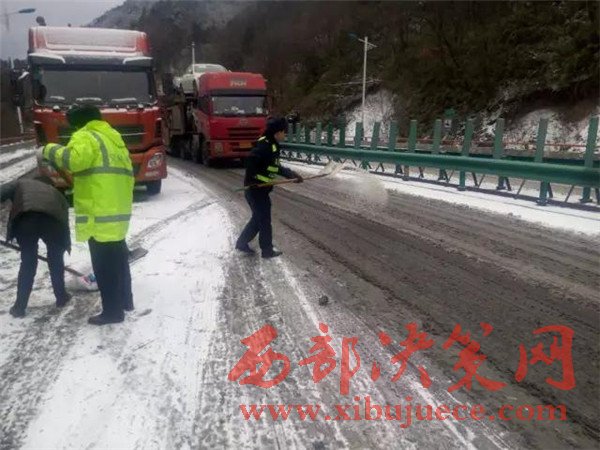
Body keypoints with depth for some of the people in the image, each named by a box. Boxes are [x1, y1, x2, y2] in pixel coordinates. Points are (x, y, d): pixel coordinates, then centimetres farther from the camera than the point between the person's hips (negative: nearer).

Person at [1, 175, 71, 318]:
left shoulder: (21, 183, 36)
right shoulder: (56, 193, 39)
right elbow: (65, 221, 35)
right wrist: (67, 245, 45)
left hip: (25, 219, -1)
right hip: (52, 220, 1)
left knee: (27, 262, 15)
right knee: (56, 261, 23)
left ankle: (19, 307, 20)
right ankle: (61, 297, 36)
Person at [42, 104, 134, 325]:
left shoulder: (86, 137, -5)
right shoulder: (114, 138, 22)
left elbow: (72, 159, -27)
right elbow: (127, 175, 23)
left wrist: (50, 150, -8)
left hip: (100, 216, -9)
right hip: (119, 213, 9)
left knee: (104, 265, -2)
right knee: (117, 260, 20)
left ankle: (112, 311, 4)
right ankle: (125, 300, 31)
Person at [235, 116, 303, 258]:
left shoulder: (272, 145, 13)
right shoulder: (264, 145, -20)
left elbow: (276, 167, 19)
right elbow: (251, 161, -30)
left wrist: (291, 174, 17)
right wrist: (253, 179, -24)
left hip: (260, 189, 10)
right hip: (256, 189, -10)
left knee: (258, 218, 20)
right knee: (264, 220, 4)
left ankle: (242, 243, 30)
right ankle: (267, 250, 18)